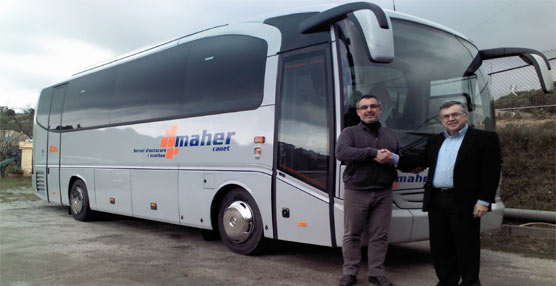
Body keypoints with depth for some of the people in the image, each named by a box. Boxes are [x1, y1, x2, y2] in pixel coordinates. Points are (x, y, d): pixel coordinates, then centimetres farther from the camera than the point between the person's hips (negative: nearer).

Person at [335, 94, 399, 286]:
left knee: (380, 236, 6)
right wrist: (373, 153, -22)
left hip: (383, 193, 3)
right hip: (356, 192, -3)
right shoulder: (349, 132, 3)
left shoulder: (390, 135, 18)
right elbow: (341, 152, -17)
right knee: (352, 234, 4)